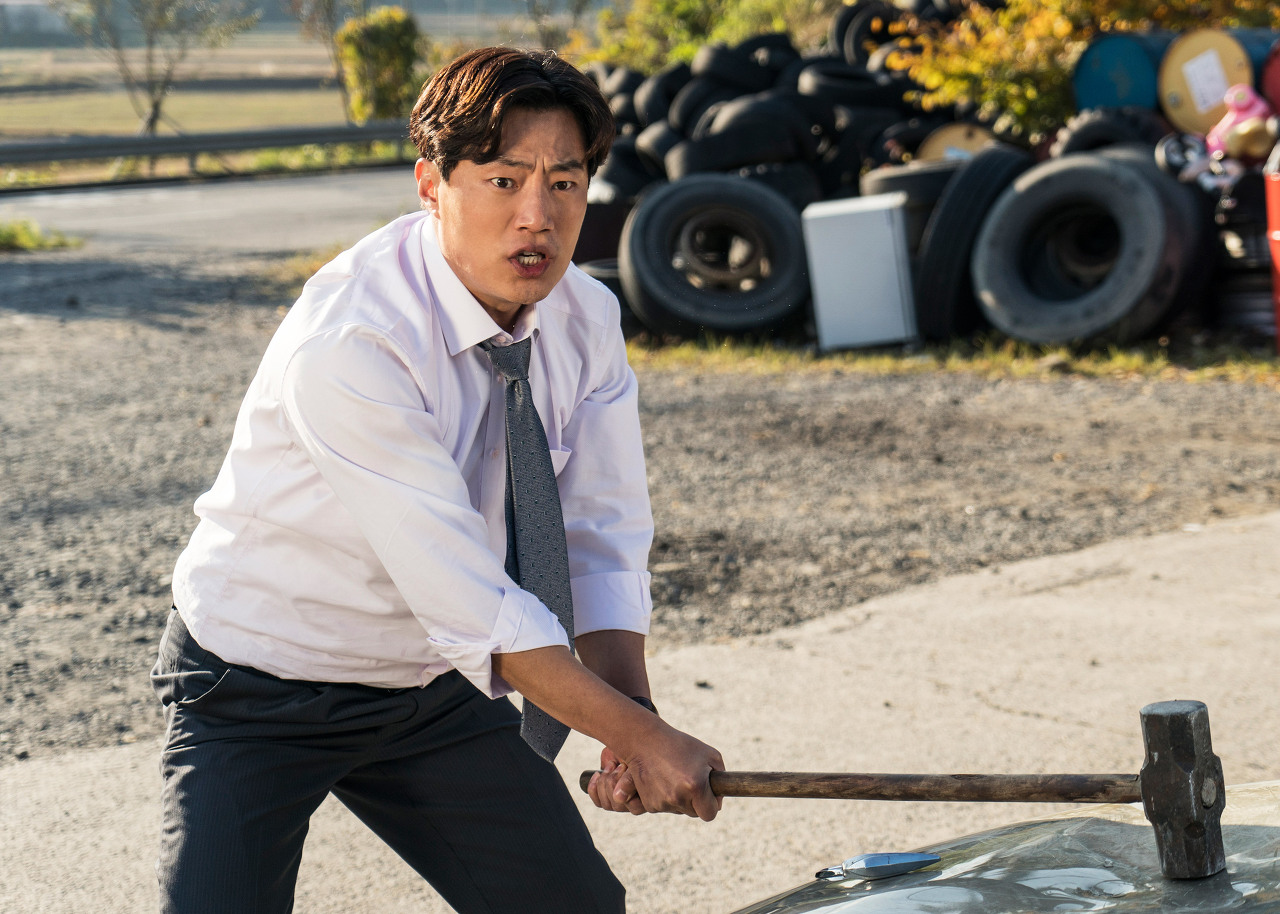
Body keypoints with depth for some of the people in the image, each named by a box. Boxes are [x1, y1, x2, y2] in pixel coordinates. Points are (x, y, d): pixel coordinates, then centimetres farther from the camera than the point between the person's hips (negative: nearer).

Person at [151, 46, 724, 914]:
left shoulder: (586, 319, -8)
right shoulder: (346, 344, -32)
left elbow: (604, 540, -4)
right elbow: (467, 603, -31)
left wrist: (632, 716, -21)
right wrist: (639, 734, -27)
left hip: (433, 686, 6)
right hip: (257, 695, -6)